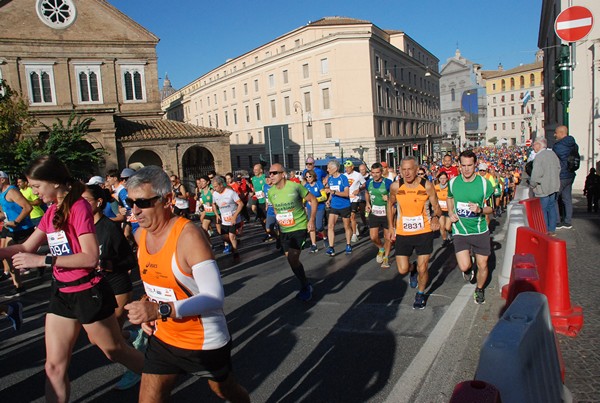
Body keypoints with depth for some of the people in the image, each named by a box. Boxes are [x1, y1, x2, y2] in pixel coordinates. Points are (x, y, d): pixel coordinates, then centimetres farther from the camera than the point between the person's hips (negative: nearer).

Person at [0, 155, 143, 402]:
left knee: (116, 351, 10)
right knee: (54, 366, 11)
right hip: (61, 293, 7)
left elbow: (91, 257, -25)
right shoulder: (51, 211, 8)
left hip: (88, 292, -7)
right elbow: (27, 247, 16)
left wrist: (43, 260, -24)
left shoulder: (79, 207, -17)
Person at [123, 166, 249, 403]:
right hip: (163, 337, 6)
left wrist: (160, 310, -39)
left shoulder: (189, 236, -27)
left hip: (205, 340, -5)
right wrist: (147, 304, -2)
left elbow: (215, 297, -31)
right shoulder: (141, 234, -3)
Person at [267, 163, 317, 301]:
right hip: (284, 230, 6)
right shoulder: (271, 192, 0)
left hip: (299, 228, -6)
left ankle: (305, 287, 5)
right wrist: (279, 224, 12)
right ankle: (306, 285, 31)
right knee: (291, 259, 11)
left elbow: (313, 200, -7)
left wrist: (312, 220, -11)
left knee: (293, 259, -17)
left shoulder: (295, 187, -16)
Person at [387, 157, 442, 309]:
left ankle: (420, 294, 32)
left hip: (424, 232, -1)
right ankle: (413, 271, 40)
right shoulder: (395, 186, -7)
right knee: (402, 270, 1)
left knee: (422, 269, 1)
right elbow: (390, 204, 10)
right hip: (402, 233, 2)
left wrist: (436, 217, -26)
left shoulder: (427, 186, -11)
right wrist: (391, 227, 9)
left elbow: (436, 207, -3)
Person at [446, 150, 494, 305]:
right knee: (464, 267, -10)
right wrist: (450, 213, 2)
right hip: (460, 230, 0)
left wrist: (480, 210, -22)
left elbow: (490, 208, 0)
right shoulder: (453, 182, -2)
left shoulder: (485, 184, -8)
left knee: (482, 265, 8)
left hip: (480, 231, 0)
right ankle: (470, 267, 29)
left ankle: (479, 289, 37)